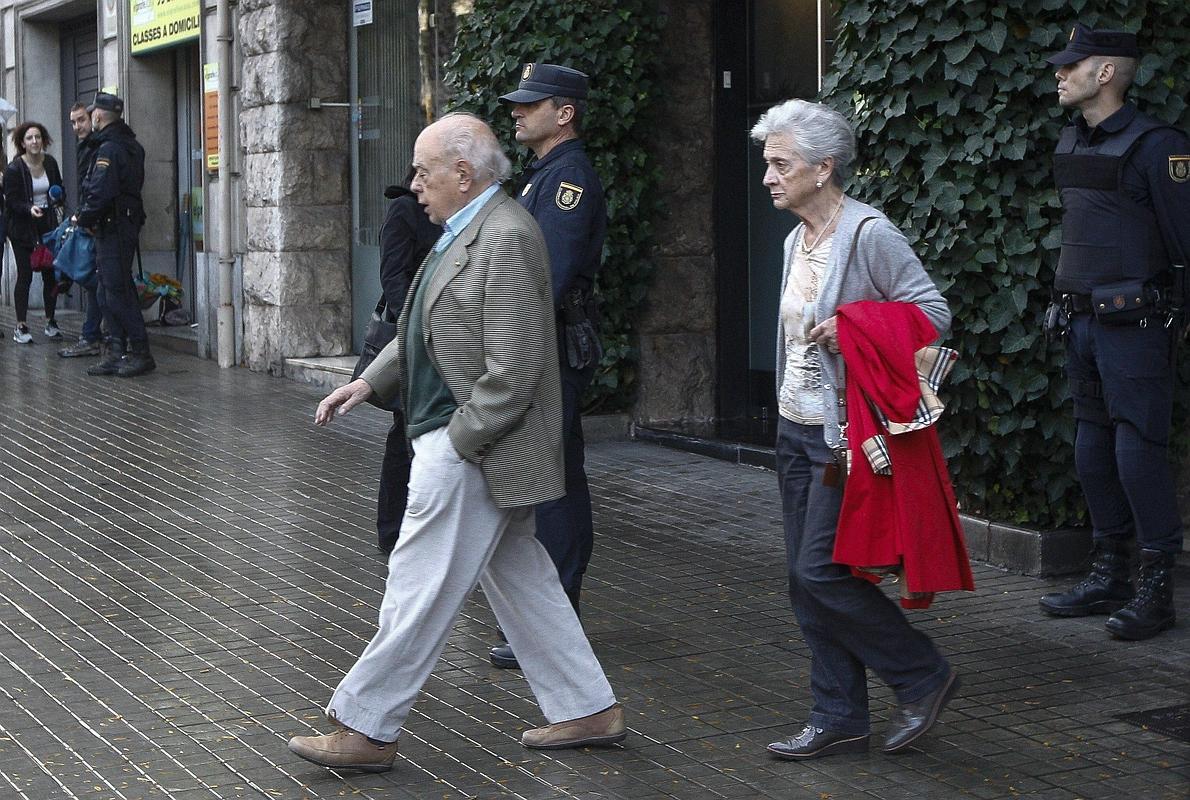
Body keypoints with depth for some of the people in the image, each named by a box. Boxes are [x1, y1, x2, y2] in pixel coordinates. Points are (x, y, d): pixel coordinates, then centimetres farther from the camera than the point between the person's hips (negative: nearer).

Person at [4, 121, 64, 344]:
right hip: (23, 229, -4)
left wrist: (57, 196, -4)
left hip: (47, 225, 4)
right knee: (25, 276, -4)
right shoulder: (14, 168, -10)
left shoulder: (50, 163, 4)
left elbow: (60, 189, 19)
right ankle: (21, 327, 1)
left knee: (50, 274, 4)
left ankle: (50, 321, 17)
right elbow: (11, 202, -11)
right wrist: (29, 209, -29)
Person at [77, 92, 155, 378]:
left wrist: (84, 218, -7)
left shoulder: (109, 149, -15)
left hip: (113, 228, -10)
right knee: (109, 294, 12)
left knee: (117, 293, -7)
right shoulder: (131, 145, 15)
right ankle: (117, 354, 13)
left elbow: (100, 193, -21)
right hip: (128, 223, 10)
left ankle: (140, 352, -6)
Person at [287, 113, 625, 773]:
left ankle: (364, 729, 7)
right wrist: (369, 380, 10)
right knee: (520, 580, 16)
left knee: (419, 590, -2)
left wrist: (455, 444, -19)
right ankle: (588, 710, 24)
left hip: (473, 451, -11)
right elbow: (426, 334, 22)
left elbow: (513, 369, -24)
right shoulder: (467, 232, 14)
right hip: (462, 446, 11)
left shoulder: (505, 240, -20)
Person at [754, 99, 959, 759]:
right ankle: (838, 719, 16)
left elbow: (932, 311, -14)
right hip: (796, 427, 9)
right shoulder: (798, 240, 13)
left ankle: (923, 677, 9)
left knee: (821, 572, -10)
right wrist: (787, 410, 18)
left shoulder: (870, 234, -13)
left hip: (845, 432, -9)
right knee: (804, 580, 7)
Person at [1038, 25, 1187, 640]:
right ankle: (1109, 576, 21)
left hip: (1135, 326, -8)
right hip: (1082, 321, 8)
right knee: (1092, 448, 11)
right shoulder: (1070, 145, 12)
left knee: (1139, 450, -8)